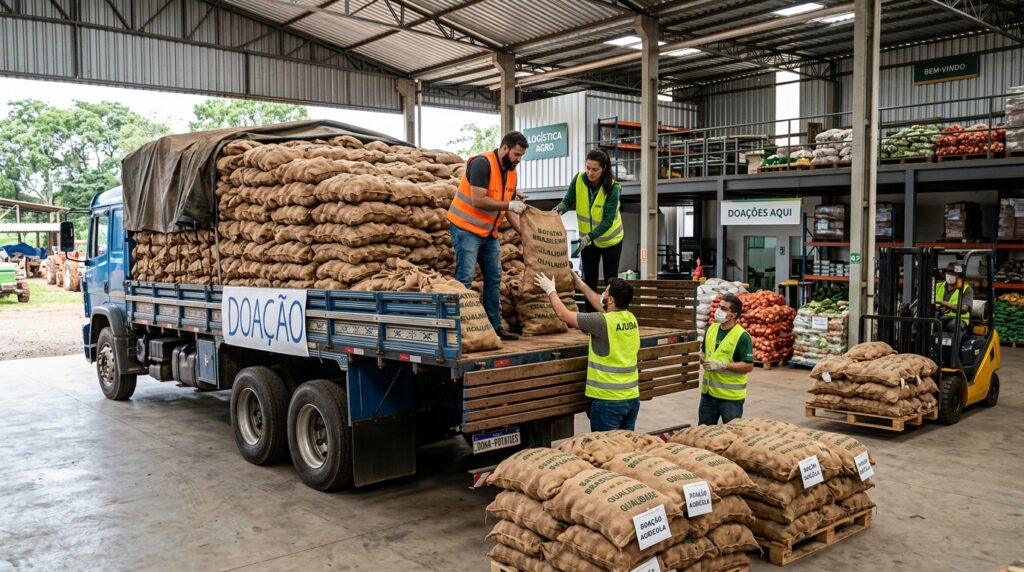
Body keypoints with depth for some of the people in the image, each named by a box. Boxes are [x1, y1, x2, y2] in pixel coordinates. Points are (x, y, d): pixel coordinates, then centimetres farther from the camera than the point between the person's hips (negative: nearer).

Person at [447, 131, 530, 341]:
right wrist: (509, 204, -21)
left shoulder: (511, 173, 8)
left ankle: (495, 327, 15)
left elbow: (510, 211, 11)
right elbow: (477, 201, -25)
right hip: (466, 229, -8)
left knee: (494, 279, 8)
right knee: (465, 278, -10)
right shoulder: (482, 163, -17)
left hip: (489, 233, 9)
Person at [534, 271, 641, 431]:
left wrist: (550, 290, 7)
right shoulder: (631, 318, 3)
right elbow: (601, 305, 22)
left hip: (608, 400, -7)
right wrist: (582, 286, 32)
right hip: (632, 397, 7)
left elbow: (563, 314, -8)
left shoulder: (603, 322, -18)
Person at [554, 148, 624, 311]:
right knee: (589, 278, 10)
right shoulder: (578, 180, -18)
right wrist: (560, 208, -35)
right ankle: (590, 314, 21)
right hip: (587, 239, 3)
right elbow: (568, 201, -12)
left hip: (610, 238, -3)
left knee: (610, 278, 6)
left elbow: (608, 219, -29)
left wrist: (590, 236, -40)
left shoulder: (612, 187, -27)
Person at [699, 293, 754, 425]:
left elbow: (748, 366, -16)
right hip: (708, 392, 6)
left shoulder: (742, 336, -15)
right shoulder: (711, 329, 5)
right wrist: (702, 358, -4)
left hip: (731, 396, -6)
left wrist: (722, 364, -23)